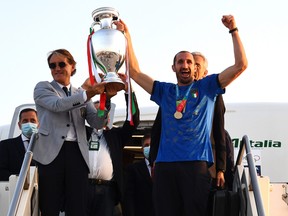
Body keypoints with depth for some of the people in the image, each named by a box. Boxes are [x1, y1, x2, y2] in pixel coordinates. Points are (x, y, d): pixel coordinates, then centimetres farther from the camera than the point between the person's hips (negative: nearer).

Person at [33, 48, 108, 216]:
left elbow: (97, 123, 7)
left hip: (77, 153, 3)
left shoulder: (82, 94, 18)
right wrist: (89, 94, -21)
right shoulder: (43, 88, 9)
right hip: (51, 152, -3)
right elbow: (58, 105, -11)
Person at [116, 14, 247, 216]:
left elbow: (240, 65, 6)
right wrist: (127, 36, 16)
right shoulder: (165, 91, 21)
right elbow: (135, 72, 20)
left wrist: (234, 30, 1)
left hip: (196, 163, -2)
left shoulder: (206, 87, 13)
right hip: (165, 164, 3)